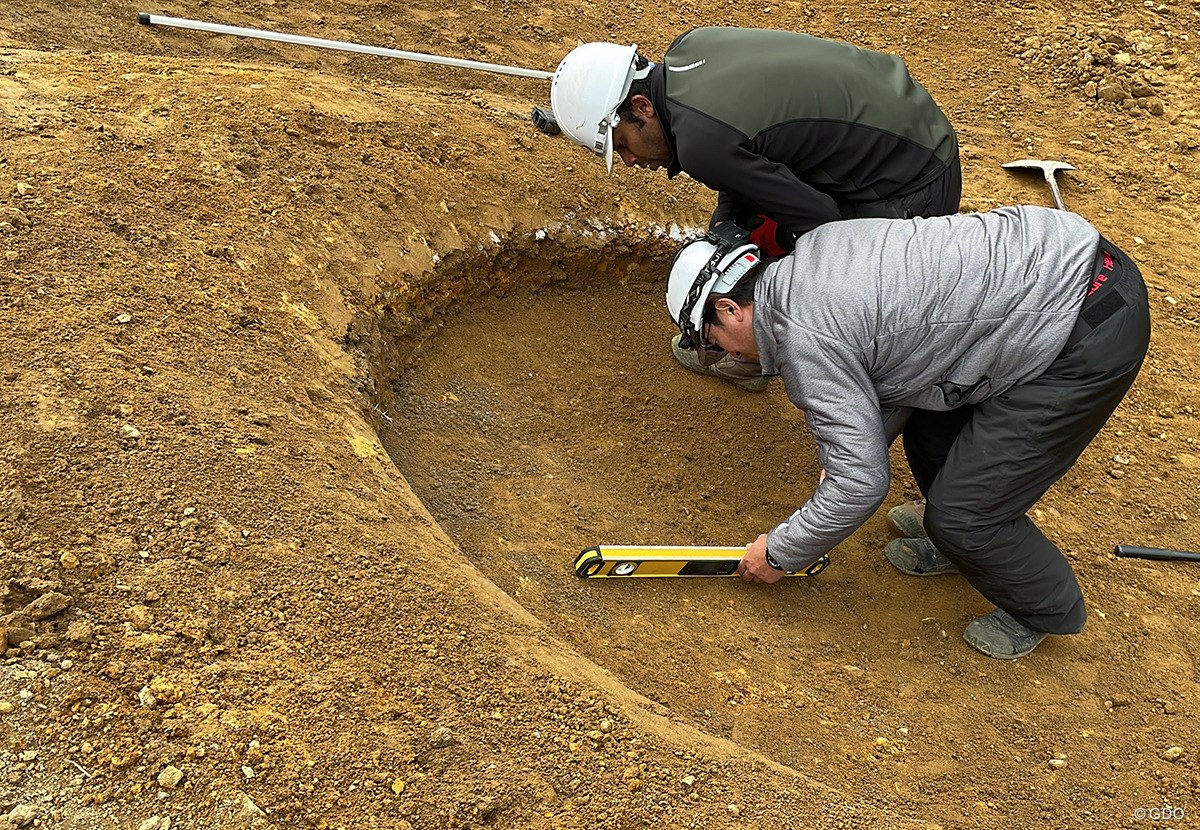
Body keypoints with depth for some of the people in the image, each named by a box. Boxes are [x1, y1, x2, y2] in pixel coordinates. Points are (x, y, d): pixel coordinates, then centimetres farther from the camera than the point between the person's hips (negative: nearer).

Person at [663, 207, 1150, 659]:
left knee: (961, 515, -1)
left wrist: (780, 554, 4)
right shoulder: (813, 250, 11)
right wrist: (838, 467, 22)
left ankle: (1049, 610, 28)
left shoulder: (804, 340, -16)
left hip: (1091, 335, -10)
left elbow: (862, 483, -11)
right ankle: (964, 542, 46)